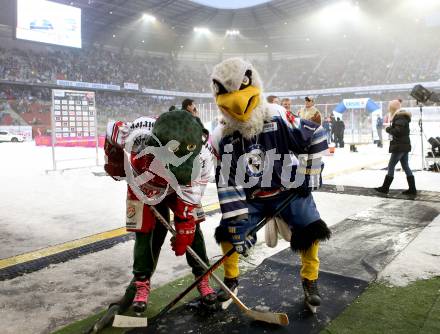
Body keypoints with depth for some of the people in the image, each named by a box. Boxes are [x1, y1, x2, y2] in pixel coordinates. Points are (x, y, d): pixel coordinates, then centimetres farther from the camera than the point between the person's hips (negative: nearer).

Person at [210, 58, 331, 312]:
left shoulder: (279, 118, -21)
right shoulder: (222, 139, -15)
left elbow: (316, 136, -7)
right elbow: (228, 185, -14)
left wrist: (310, 174, -7)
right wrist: (237, 223, -18)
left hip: (289, 190, -1)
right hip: (250, 198, 2)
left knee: (310, 230, -14)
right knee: (228, 232, -9)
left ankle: (310, 281, 13)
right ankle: (231, 279, 18)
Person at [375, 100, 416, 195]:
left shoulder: (400, 117, -15)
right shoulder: (402, 116, 16)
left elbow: (398, 131, -24)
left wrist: (388, 129, -9)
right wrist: (390, 128, 4)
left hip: (399, 146, -10)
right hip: (404, 145, 10)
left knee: (391, 166, -3)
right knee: (406, 167, 10)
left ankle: (385, 188, 4)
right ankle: (412, 189, 11)